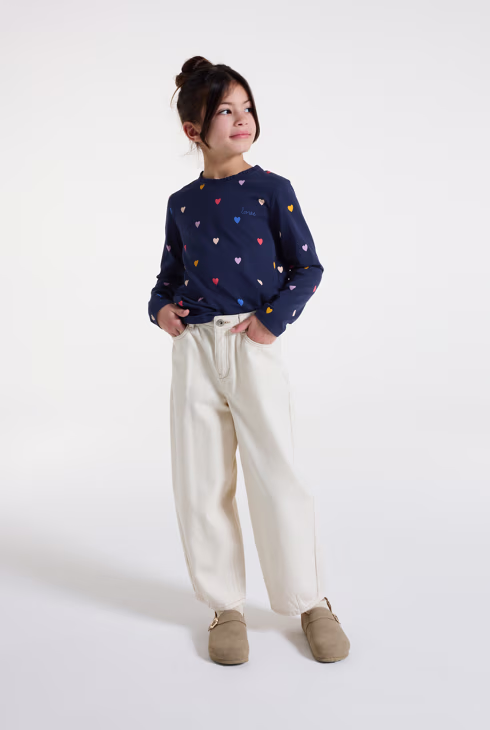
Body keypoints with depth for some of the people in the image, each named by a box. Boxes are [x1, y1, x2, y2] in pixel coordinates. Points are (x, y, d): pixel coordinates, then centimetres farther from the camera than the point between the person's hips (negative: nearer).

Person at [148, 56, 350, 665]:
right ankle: (225, 606, 22)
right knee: (200, 483, 5)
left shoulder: (271, 189, 2)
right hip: (193, 348, 4)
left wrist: (273, 318, -11)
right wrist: (161, 306, 1)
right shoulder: (181, 203, 12)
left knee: (276, 474, -3)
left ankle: (311, 601, 17)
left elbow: (307, 266, 2)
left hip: (253, 346, -3)